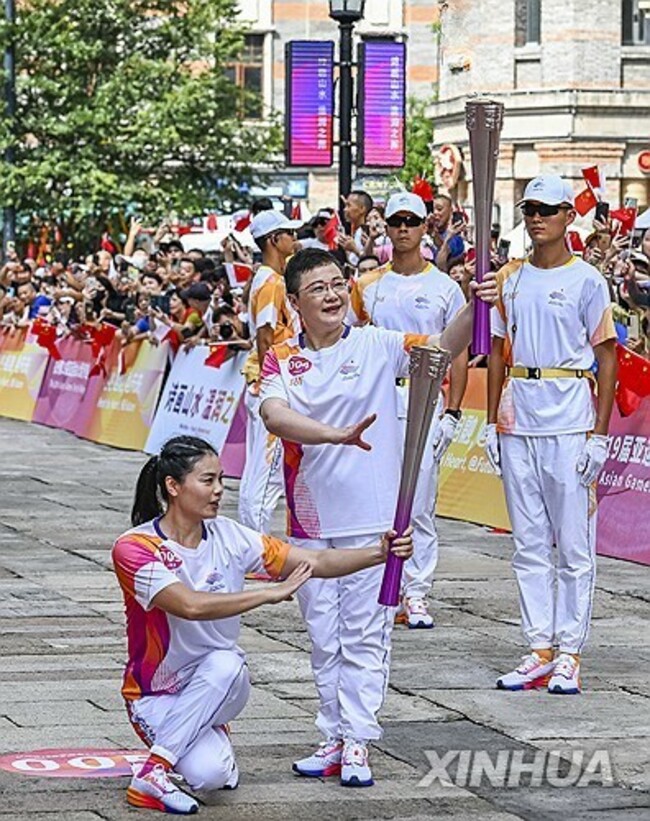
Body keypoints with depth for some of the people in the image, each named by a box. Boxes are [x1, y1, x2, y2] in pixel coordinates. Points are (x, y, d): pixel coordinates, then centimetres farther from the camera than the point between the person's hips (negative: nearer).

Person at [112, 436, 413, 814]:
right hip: (157, 695, -5)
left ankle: (212, 739, -7)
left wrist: (380, 553, -24)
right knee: (208, 774, -32)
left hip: (220, 686, 5)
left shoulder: (228, 537, -6)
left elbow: (317, 562, -9)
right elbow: (192, 605, -35)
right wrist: (272, 593, -35)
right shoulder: (135, 548, -19)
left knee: (224, 664, -32)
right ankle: (151, 777, -2)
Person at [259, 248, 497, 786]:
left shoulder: (376, 346, -1)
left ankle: (358, 743, 3)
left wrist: (475, 309, -34)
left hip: (372, 518, -3)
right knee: (324, 637, 11)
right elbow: (274, 416, -17)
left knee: (365, 635, -1)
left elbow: (443, 347, -14)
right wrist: (335, 434, -34)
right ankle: (335, 737, 21)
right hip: (311, 520, 3)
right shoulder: (280, 361, 1)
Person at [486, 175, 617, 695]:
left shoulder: (587, 281, -3)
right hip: (517, 423, 5)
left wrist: (599, 434, -9)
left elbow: (607, 358, -3)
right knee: (529, 545, 8)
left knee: (574, 545, -1)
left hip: (569, 425, -5)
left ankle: (569, 653, 4)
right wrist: (492, 422, 10)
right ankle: (540, 650, 13)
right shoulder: (510, 279, 11)